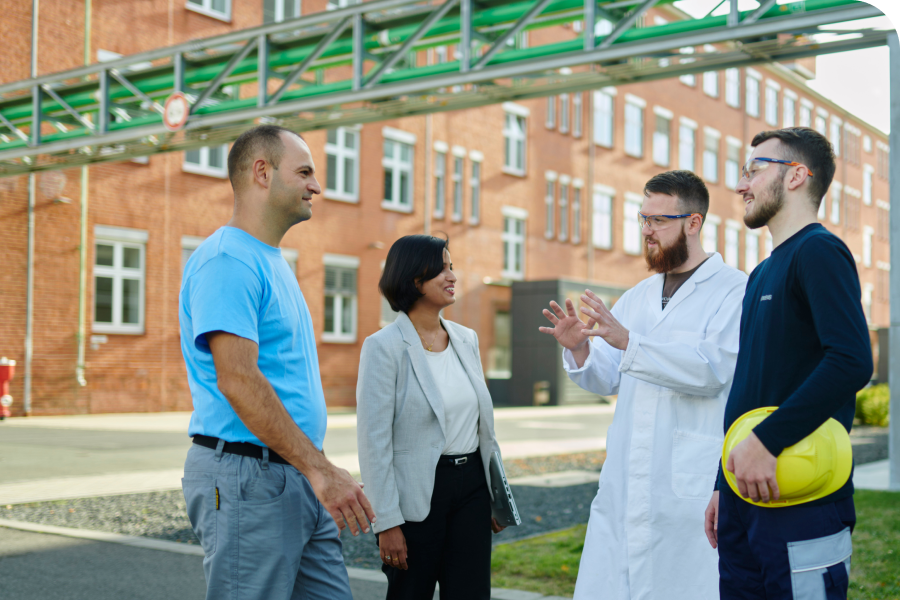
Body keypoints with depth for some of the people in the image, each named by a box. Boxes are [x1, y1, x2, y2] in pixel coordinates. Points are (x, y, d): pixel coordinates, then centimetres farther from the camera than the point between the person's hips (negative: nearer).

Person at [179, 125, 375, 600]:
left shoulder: (273, 263, 18)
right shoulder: (226, 260, -14)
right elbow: (237, 380, -24)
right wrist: (320, 469, -25)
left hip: (296, 475, 10)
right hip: (247, 476, -9)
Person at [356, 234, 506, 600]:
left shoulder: (466, 339, 9)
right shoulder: (384, 347, -10)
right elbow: (374, 442, -13)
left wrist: (496, 495, 14)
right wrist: (387, 523, -15)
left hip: (471, 486, 5)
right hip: (418, 493, -5)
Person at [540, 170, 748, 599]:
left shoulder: (735, 290, -2)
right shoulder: (638, 297, 17)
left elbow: (713, 369, -18)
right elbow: (606, 379, 15)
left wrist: (628, 341, -24)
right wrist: (578, 349, -7)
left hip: (691, 486, -6)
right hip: (624, 481, 6)